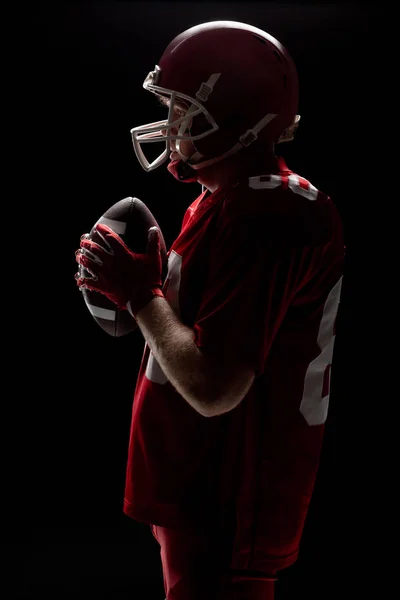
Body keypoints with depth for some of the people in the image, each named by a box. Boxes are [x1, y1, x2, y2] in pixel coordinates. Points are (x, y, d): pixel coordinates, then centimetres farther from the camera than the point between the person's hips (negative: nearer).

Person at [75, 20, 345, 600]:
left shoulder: (267, 218, -24)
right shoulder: (228, 199, 9)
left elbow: (213, 390, -28)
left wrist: (139, 293, -16)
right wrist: (134, 288, 1)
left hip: (225, 505, -10)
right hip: (198, 484, 10)